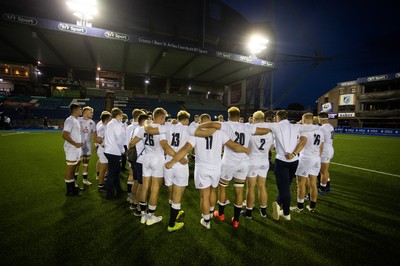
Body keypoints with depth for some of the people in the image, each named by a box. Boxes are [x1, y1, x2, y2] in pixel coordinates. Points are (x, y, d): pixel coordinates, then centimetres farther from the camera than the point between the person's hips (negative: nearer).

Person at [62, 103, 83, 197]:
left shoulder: (76, 120, 14)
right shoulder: (69, 120, -15)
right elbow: (64, 135, -24)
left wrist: (80, 142, 9)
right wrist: (75, 144, -21)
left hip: (77, 149, 10)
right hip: (72, 149, -10)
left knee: (73, 169, 15)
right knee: (70, 169, 0)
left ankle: (73, 189, 26)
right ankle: (69, 191, 10)